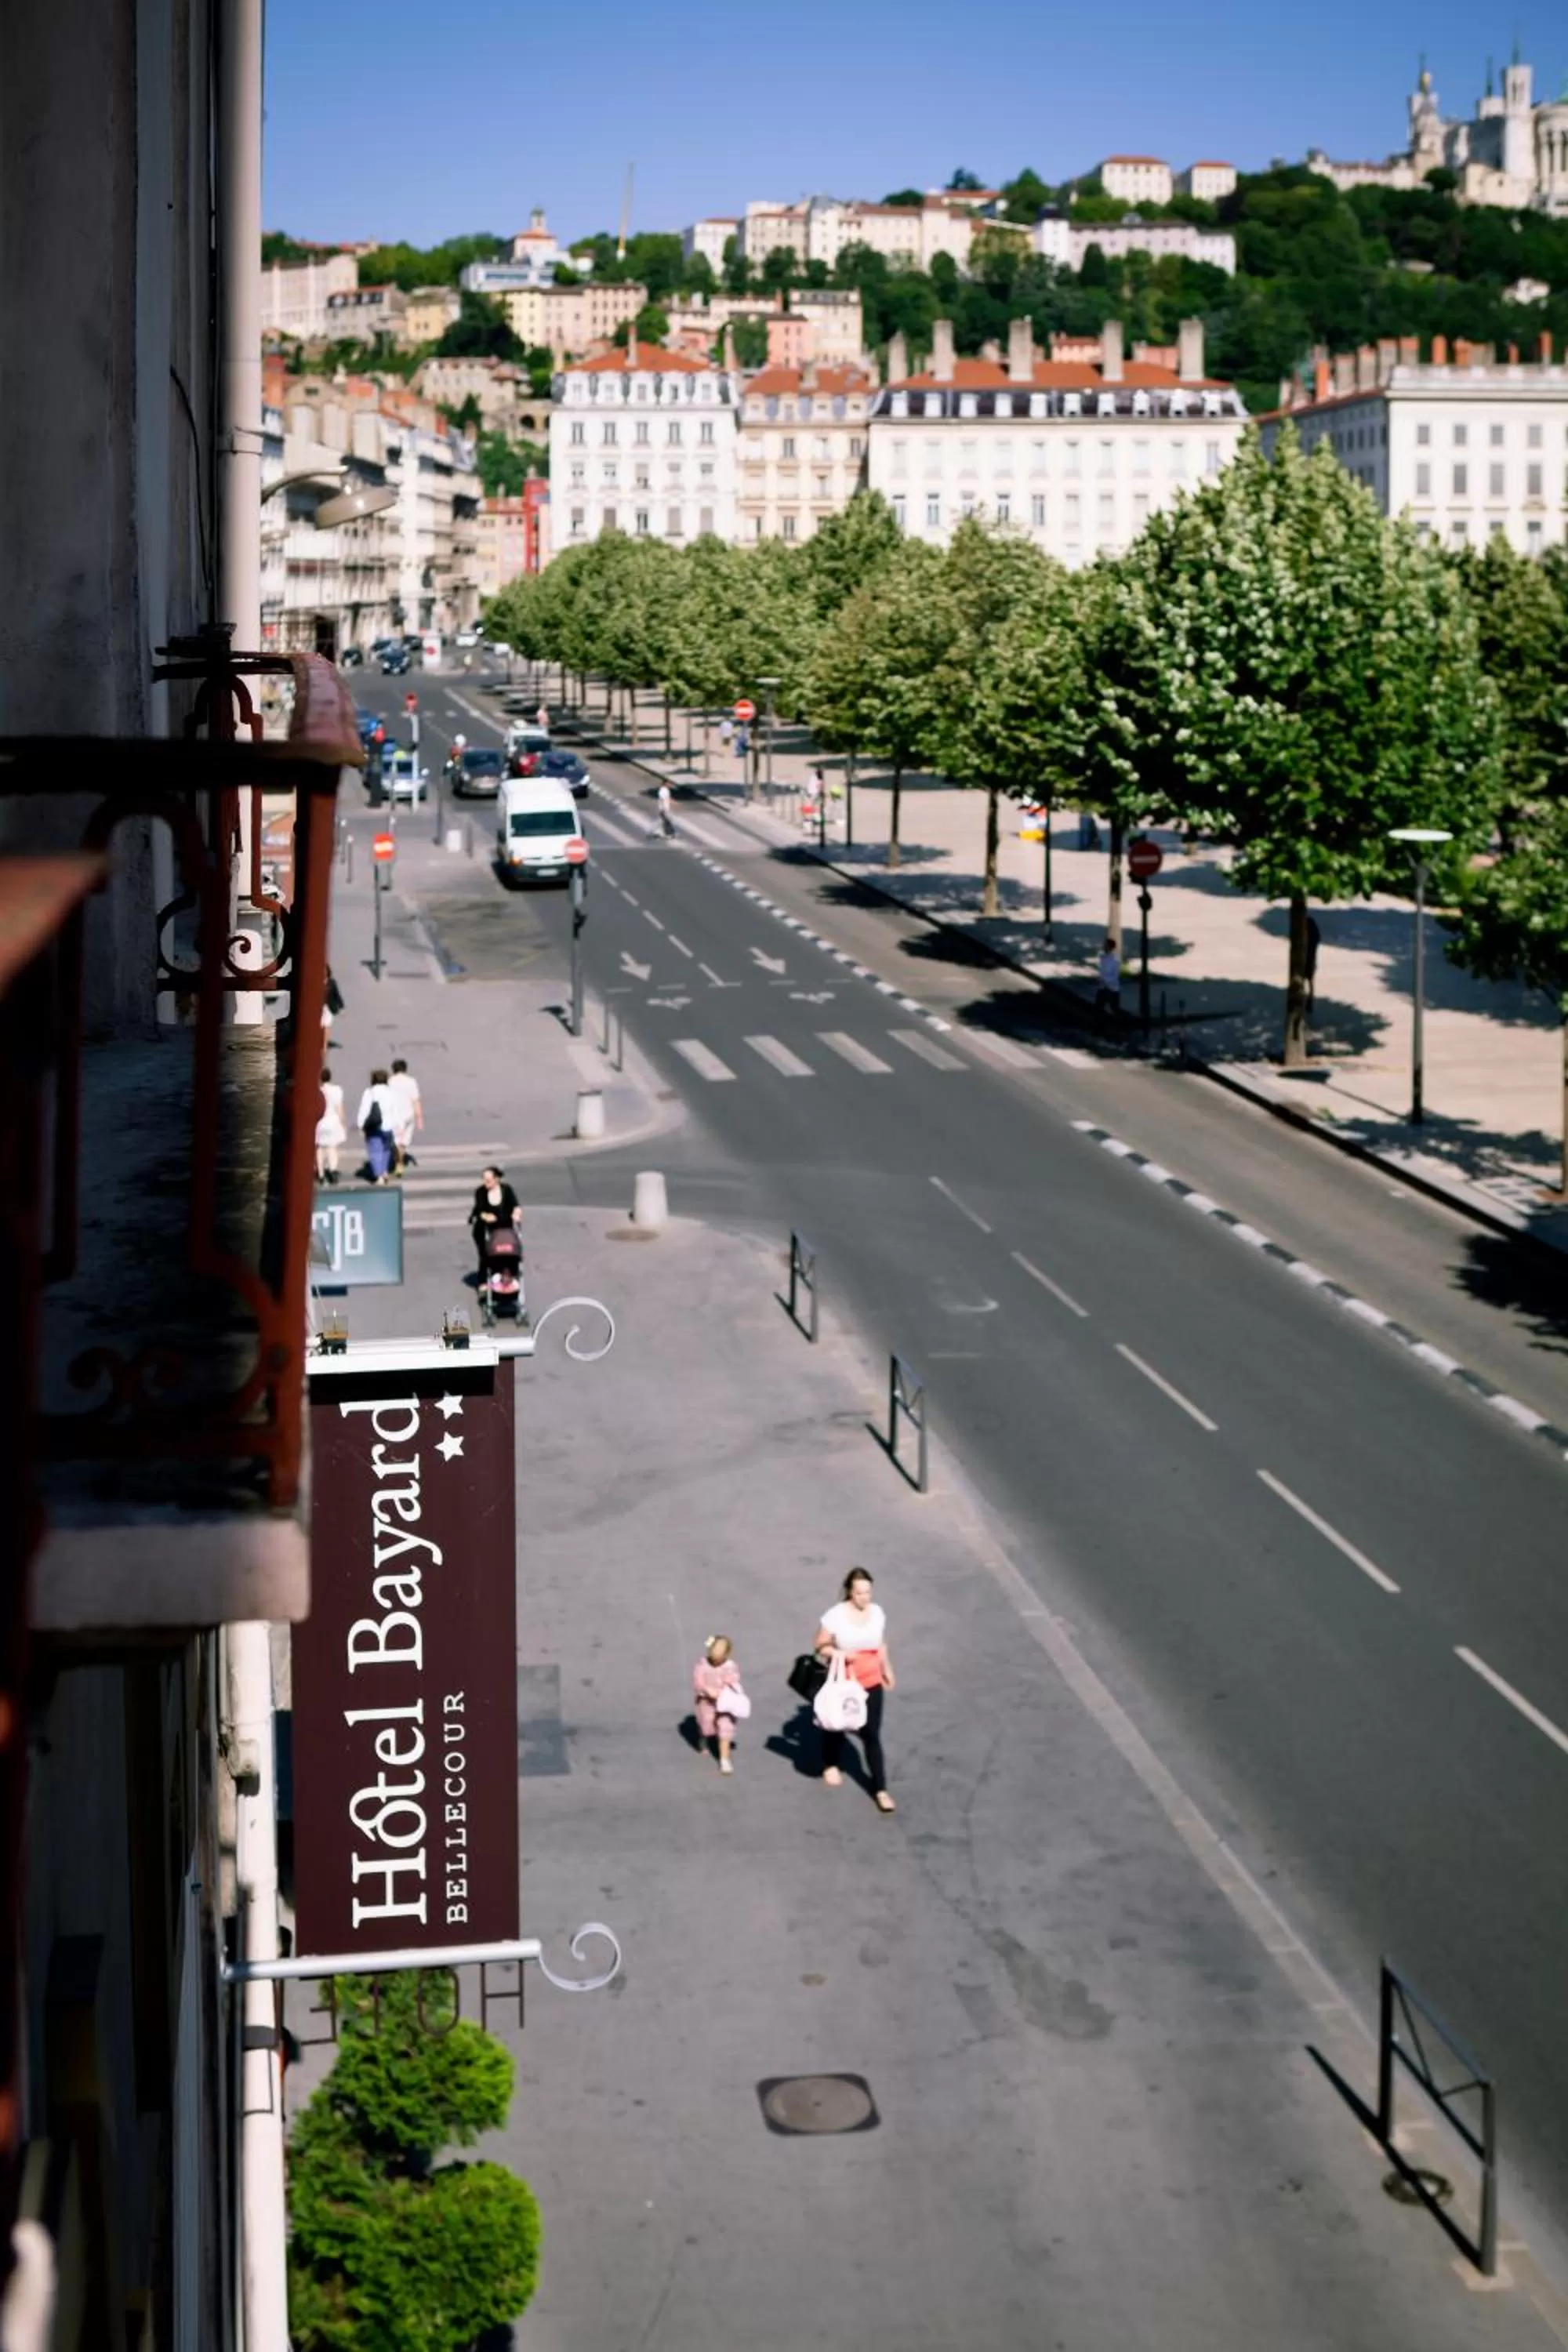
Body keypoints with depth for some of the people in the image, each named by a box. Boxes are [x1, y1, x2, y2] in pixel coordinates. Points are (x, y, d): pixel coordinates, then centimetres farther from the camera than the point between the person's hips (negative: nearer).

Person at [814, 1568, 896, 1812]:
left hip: (871, 1683, 2)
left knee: (872, 1735, 0)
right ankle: (830, 1765, 49)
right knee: (837, 1726, 20)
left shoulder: (877, 1612, -5)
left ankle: (880, 1790, 1)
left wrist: (887, 1670, 17)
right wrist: (841, 1654, -27)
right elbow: (821, 1646, -12)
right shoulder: (835, 1615, -19)